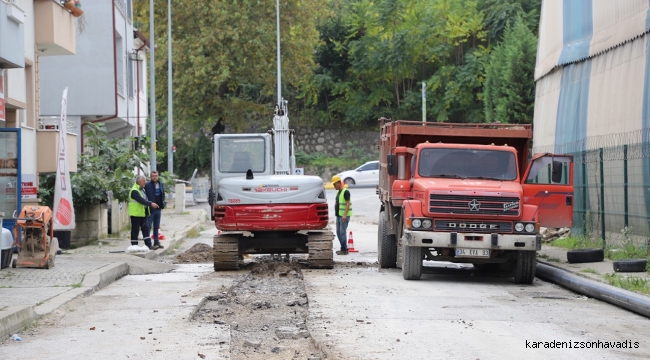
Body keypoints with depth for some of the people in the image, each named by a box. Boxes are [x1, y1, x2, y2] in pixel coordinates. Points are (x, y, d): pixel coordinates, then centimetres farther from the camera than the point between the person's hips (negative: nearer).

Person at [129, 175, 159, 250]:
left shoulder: (142, 189, 15)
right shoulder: (134, 191, -16)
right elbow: (141, 200, -27)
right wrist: (150, 204, -33)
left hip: (142, 213, 9)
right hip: (136, 213, -9)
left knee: (145, 228, 7)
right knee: (135, 230, -2)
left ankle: (148, 245, 8)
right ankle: (134, 246, 5)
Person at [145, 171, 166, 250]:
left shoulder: (161, 184, 10)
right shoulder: (147, 185, -10)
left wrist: (163, 204, 8)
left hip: (158, 209, 6)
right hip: (150, 209, -6)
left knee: (156, 227, 13)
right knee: (148, 226, -4)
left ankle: (156, 242, 18)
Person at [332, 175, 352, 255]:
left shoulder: (345, 192, -12)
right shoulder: (338, 192, 16)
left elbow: (348, 203, -19)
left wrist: (345, 215, -25)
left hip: (344, 216, -10)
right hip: (339, 215, 10)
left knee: (342, 232, -10)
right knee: (338, 232, 11)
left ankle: (344, 249, -7)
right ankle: (343, 248, 18)